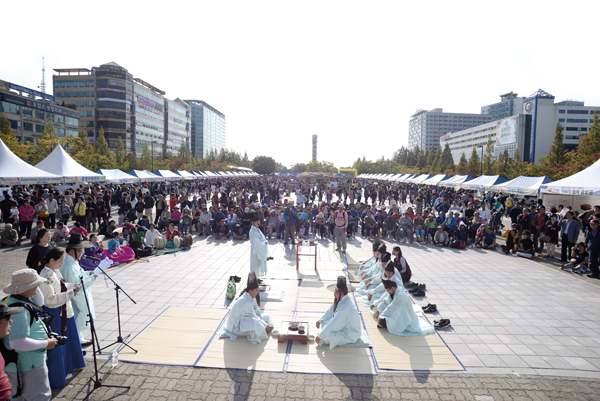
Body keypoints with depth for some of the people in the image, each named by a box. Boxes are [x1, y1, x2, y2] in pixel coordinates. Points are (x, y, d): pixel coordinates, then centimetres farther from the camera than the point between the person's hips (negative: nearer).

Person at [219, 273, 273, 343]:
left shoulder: (252, 297, -6)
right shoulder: (245, 303, -33)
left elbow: (258, 312, 0)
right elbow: (254, 316, -25)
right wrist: (266, 326, -16)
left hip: (243, 319, 10)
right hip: (236, 327, -9)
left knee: (266, 317, 7)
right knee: (255, 322, -35)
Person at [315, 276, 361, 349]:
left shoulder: (345, 307, -34)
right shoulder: (342, 300, -5)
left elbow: (333, 325, -31)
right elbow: (330, 312, 13)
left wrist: (320, 337, -24)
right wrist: (320, 320, 12)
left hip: (351, 336, -9)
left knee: (326, 337, -26)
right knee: (324, 322, 8)